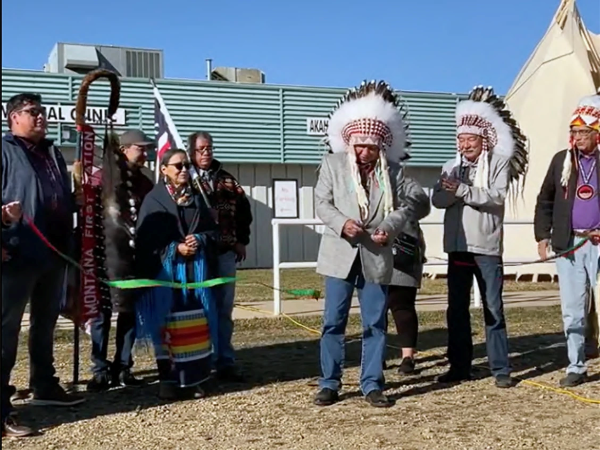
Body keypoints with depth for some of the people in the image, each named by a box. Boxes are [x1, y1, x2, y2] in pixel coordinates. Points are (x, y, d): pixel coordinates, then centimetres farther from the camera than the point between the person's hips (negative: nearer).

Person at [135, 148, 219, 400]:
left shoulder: (196, 199, 14)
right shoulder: (154, 200, -1)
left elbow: (212, 231, 13)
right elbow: (145, 240, -7)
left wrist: (199, 240, -8)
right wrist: (176, 248, -15)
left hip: (196, 271, 5)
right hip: (166, 272, -5)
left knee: (195, 325, 4)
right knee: (169, 327, -2)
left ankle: (192, 380, 12)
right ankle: (169, 382, 6)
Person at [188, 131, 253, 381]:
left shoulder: (227, 180, 12)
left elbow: (243, 209, 18)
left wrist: (241, 240, 13)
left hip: (225, 253, 4)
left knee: (223, 309, 8)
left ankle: (225, 363, 15)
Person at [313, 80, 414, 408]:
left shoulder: (393, 170, 5)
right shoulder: (332, 163, 3)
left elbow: (404, 207, 5)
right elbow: (321, 202, 1)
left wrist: (389, 228, -16)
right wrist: (341, 223, -18)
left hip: (376, 256, 1)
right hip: (341, 253, -1)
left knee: (376, 324, 6)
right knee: (333, 322, 4)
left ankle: (372, 385, 17)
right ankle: (329, 383, 16)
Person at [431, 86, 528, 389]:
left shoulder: (499, 164, 0)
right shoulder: (451, 167, 11)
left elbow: (497, 196, -14)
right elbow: (438, 199, 0)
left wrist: (463, 190, -20)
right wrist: (455, 190, -19)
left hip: (487, 246, -3)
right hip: (458, 246, 4)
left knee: (493, 309, 1)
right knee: (457, 309, 8)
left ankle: (500, 369, 9)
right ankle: (459, 367, 18)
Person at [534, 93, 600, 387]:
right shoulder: (561, 160, 8)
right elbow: (545, 200, 13)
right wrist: (542, 235, 4)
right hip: (568, 245, 3)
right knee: (572, 310, 7)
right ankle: (576, 367, 17)